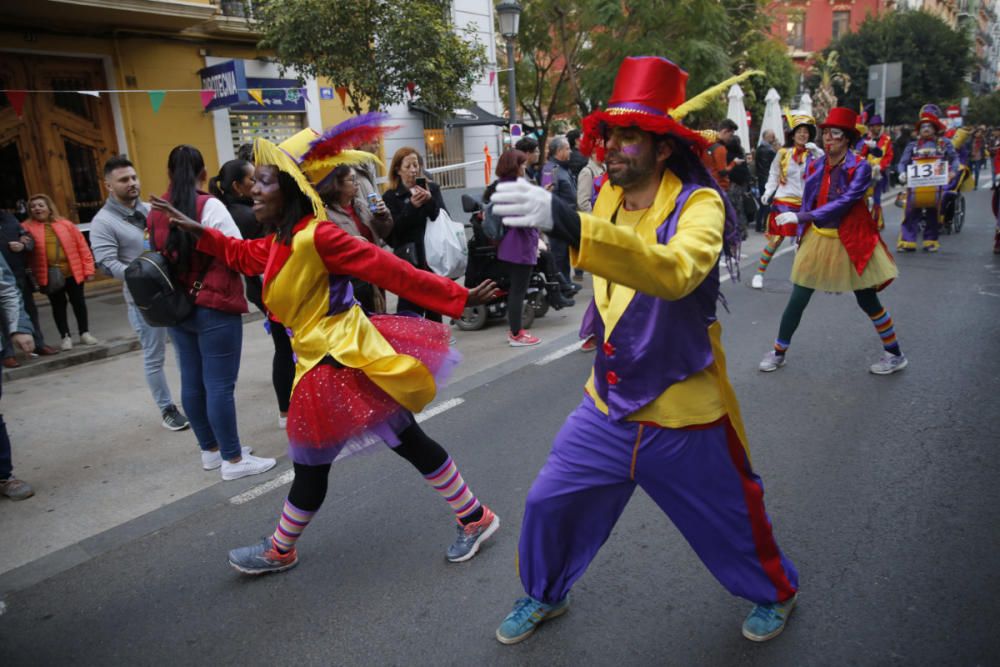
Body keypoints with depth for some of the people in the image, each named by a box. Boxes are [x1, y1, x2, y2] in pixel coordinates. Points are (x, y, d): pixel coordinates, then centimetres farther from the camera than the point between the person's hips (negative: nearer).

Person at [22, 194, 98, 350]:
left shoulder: (66, 225, 1)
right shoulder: (28, 228, -1)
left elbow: (82, 247, 1)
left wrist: (88, 269, -3)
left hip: (72, 272, 1)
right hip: (49, 276, 0)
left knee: (78, 302, 9)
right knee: (58, 306, 9)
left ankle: (85, 333, 23)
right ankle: (66, 337, 20)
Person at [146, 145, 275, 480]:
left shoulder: (155, 213, 5)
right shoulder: (209, 205, -13)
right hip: (214, 306, -6)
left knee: (192, 381, 13)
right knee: (220, 384, -2)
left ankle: (210, 450, 26)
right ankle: (233, 460, 6)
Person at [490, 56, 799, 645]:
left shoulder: (699, 203, -20)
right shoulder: (608, 196, -1)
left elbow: (675, 271, -45)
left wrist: (564, 220, -53)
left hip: (684, 413, -5)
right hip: (610, 404, 5)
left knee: (731, 520, 15)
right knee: (548, 503, 8)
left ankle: (776, 592, 48)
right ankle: (545, 595, 37)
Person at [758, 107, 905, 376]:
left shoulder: (860, 167, -14)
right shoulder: (815, 166, 1)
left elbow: (843, 203, -25)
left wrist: (799, 217, -30)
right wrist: (802, 239, 5)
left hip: (850, 242, -4)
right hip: (817, 239, 4)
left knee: (868, 301, 7)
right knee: (797, 300, 4)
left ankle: (895, 355, 26)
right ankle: (778, 353, 18)